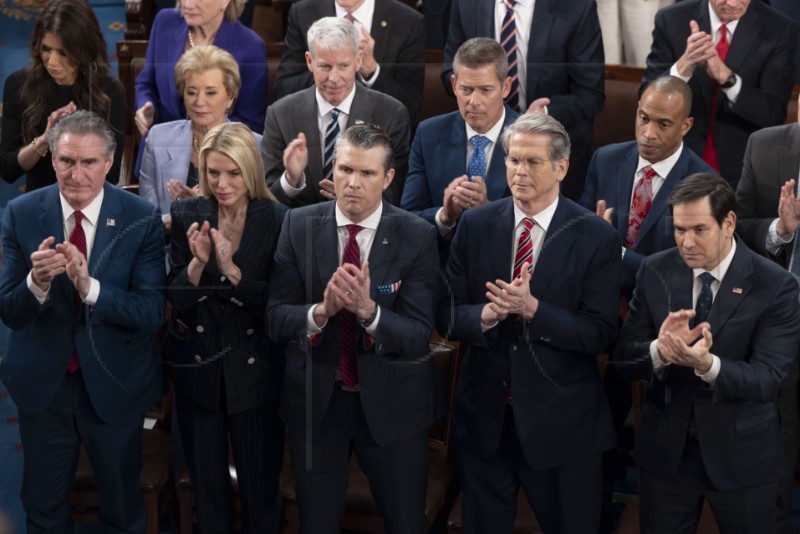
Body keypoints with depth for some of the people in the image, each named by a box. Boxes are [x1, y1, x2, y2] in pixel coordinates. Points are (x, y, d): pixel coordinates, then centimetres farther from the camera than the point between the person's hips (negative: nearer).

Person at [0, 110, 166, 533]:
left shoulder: (141, 219, -13)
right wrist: (37, 282, -32)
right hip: (42, 384, 1)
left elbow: (152, 313, -18)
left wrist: (90, 287, -34)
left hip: (115, 386, -1)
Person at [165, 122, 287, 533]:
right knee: (206, 488, 12)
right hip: (197, 370, 2)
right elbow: (176, 299, -2)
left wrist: (232, 269, -23)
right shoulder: (187, 215, 0)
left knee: (260, 489, 6)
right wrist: (198, 262, -20)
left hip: (255, 371, -2)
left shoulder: (277, 220, -7)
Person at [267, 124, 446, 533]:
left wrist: (368, 310, -35)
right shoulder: (299, 226, -7)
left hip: (393, 403, -1)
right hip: (314, 399, 1)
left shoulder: (417, 237, -12)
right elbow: (276, 318, -9)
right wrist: (320, 311, -29)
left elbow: (418, 334, -17)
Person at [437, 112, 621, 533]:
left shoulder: (596, 237, -9)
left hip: (560, 423, -2)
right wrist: (487, 315, -22)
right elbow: (447, 317, 0)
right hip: (483, 418, 3)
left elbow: (599, 333, -13)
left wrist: (532, 308, -26)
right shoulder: (475, 226, -1)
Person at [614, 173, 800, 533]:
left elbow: (767, 380, -20)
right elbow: (624, 358, -6)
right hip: (664, 449, 2)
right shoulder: (654, 272, -4)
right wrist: (660, 350, -28)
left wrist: (707, 364, -38)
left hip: (742, 456, -2)